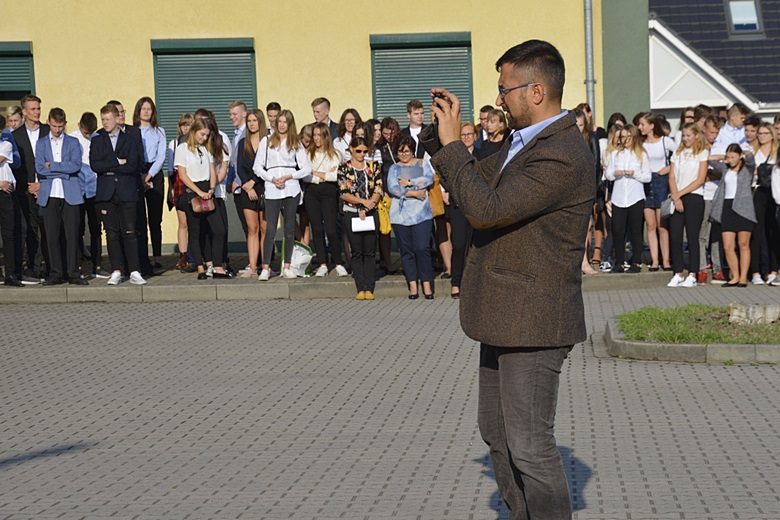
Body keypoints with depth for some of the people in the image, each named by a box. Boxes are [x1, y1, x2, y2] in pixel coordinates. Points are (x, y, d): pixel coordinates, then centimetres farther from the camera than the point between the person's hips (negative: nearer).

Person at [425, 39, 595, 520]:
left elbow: (486, 209, -27)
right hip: (507, 317, 11)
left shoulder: (562, 156, -22)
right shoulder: (524, 142, 11)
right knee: (498, 435, 20)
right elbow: (475, 184, 20)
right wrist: (440, 135, 5)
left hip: (532, 323, -11)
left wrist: (452, 143, -18)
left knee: (530, 447, -5)